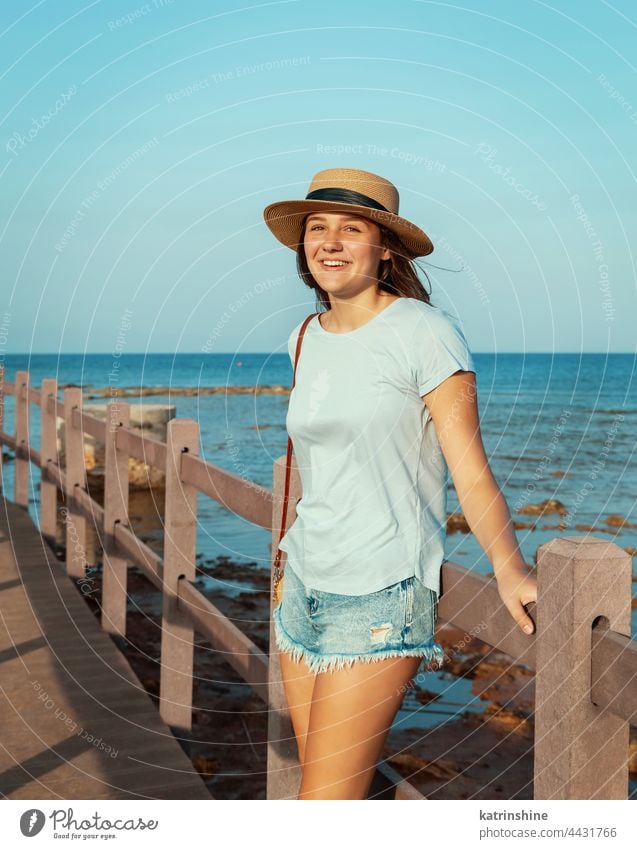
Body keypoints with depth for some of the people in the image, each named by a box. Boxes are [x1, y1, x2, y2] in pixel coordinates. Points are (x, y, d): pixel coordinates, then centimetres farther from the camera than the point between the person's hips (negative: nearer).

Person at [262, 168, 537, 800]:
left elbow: (471, 469, -14)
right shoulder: (306, 338, 11)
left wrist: (508, 569, -29)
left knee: (325, 802, -8)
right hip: (304, 584, 7)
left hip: (380, 598, -7)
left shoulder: (425, 332, -10)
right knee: (320, 784, 13)